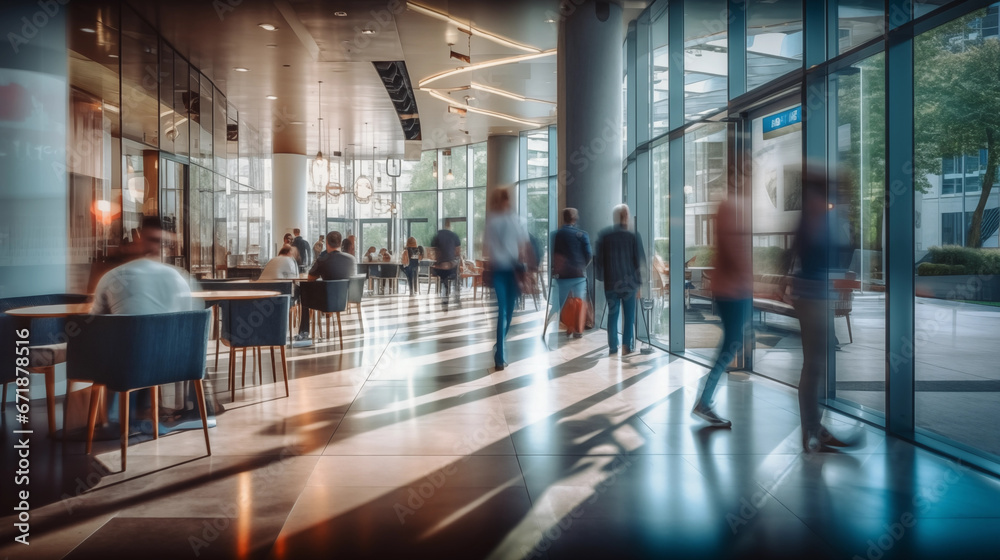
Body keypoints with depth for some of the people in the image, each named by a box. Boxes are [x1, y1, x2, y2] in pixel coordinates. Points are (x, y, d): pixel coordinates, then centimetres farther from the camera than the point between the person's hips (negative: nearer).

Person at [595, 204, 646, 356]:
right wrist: (639, 285, 4)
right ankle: (627, 347, 4)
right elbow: (639, 263, -3)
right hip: (629, 283, -1)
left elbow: (598, 260, 1)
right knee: (629, 316, 7)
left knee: (612, 315, 8)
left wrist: (601, 279, 11)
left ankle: (613, 347, 9)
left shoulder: (604, 237, -2)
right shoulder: (633, 237, -5)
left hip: (610, 283, 1)